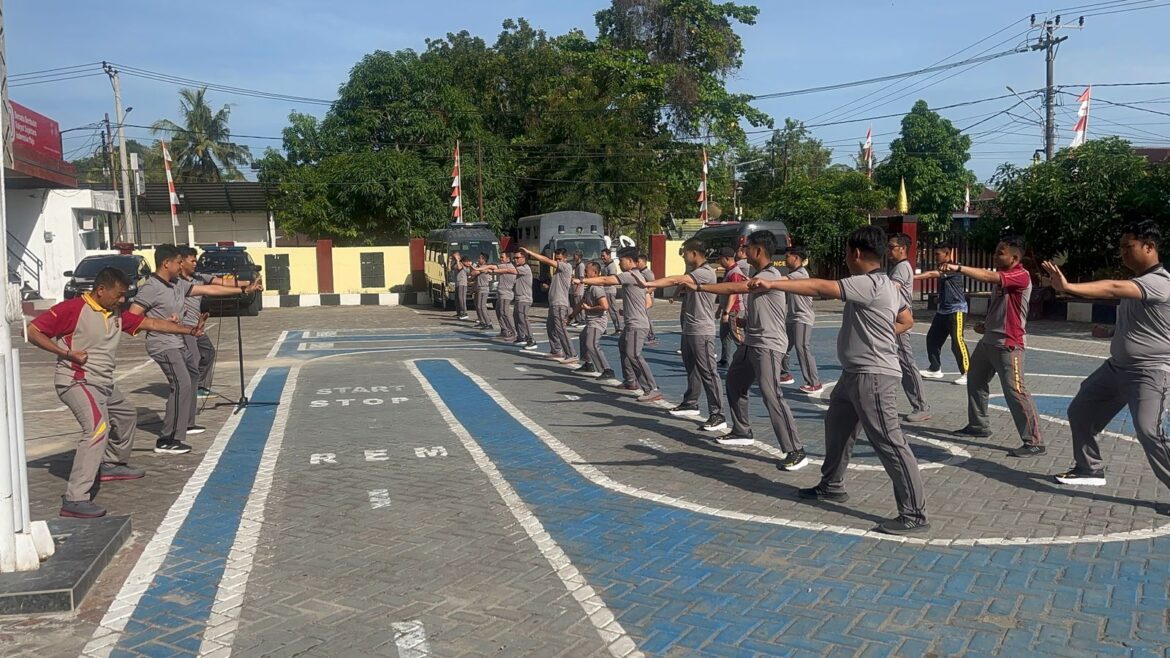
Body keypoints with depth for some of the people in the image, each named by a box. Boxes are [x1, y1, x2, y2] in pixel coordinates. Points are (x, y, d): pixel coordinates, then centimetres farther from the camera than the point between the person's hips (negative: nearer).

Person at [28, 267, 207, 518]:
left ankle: (113, 464, 48)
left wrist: (189, 330, 5)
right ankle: (75, 499, -30)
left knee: (127, 414, 29)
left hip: (104, 383, 10)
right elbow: (33, 331, -14)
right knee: (98, 428, -28)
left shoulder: (117, 315, 9)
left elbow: (151, 323, 11)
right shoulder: (72, 309, -15)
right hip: (77, 382, -10)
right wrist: (67, 353, -21)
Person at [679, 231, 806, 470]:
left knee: (771, 395, -17)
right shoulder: (761, 276, 14)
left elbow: (734, 288, -29)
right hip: (751, 342, 11)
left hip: (767, 345, -11)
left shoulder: (770, 276, -18)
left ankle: (795, 451, -14)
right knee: (734, 383, 20)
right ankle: (742, 432, 35)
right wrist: (746, 322, 10)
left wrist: (698, 287, -25)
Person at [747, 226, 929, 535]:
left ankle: (914, 514, -2)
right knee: (837, 424, 22)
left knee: (889, 443, -8)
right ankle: (832, 486, 37)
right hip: (855, 373, 11)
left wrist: (771, 283, -28)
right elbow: (907, 320, 23)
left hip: (873, 375, -11)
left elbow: (820, 287, -27)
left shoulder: (869, 284, -20)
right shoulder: (885, 284, 12)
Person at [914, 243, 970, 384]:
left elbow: (931, 275, -27)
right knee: (932, 338, 9)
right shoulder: (942, 269, 14)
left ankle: (967, 373, -7)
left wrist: (911, 277, -33)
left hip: (956, 310, -9)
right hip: (943, 310, 9)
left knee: (957, 341, -13)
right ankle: (935, 369, 20)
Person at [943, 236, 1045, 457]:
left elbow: (989, 276, -34)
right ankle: (978, 425, 35)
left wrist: (958, 268, -41)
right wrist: (986, 324, 8)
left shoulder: (1021, 276, -17)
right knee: (974, 380, 19)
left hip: (1008, 345, -10)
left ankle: (1034, 442, -7)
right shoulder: (1001, 274, 13)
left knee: (1015, 392, -12)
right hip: (988, 340, 10)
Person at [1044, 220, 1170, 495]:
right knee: (1079, 412, 12)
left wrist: (1068, 287, -48)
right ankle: (1090, 469, 29)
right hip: (1117, 366, 10)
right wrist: (1111, 331, 12)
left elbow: (1113, 289, -39)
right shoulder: (1137, 280, 10)